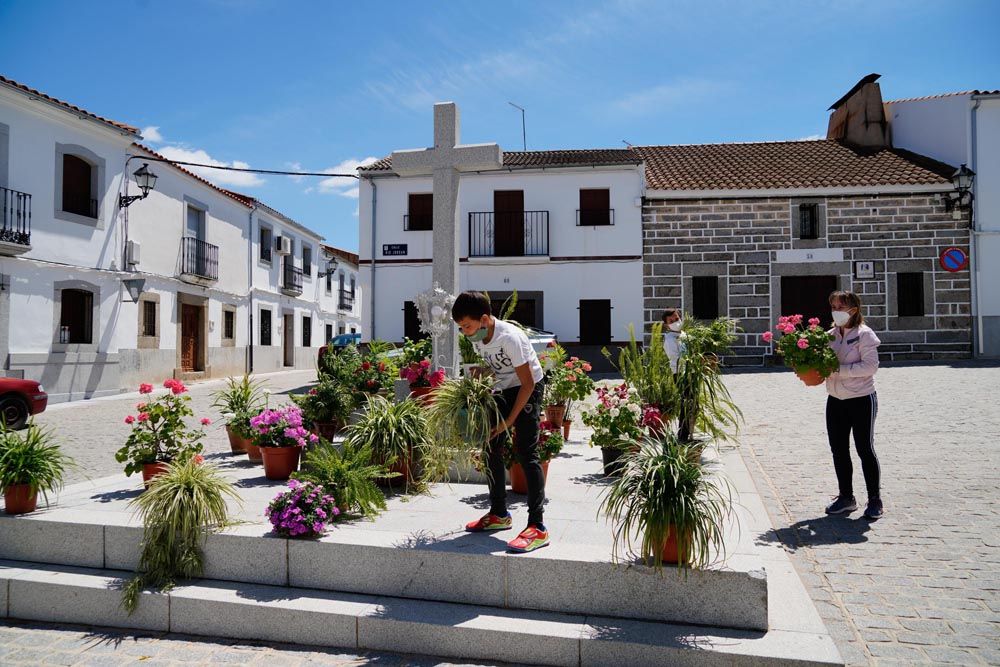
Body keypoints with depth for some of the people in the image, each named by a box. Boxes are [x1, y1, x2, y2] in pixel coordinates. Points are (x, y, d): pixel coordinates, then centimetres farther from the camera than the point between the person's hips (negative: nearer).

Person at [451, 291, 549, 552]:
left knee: (525, 452, -16)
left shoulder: (509, 337, -29)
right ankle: (499, 514, 23)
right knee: (491, 448, 9)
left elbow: (527, 384, -24)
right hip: (502, 390, 8)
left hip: (527, 389, -8)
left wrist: (509, 420, -20)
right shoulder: (477, 338, -6)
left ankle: (537, 527, -14)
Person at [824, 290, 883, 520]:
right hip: (835, 400, 6)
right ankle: (846, 497, 23)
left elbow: (871, 365, -20)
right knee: (838, 449, 10)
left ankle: (874, 500, 16)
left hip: (861, 399, -6)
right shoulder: (831, 335, 7)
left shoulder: (864, 334, -10)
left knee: (865, 449, 2)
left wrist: (839, 370, -24)